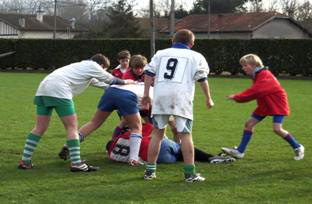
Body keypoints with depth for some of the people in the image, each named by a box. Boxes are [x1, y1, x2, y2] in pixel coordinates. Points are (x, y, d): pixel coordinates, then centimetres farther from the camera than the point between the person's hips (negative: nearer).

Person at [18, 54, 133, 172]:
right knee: (72, 127, -3)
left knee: (40, 127, 10)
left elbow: (96, 81, 49)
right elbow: (111, 80, 20)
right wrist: (125, 82, 38)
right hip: (59, 91, -9)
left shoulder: (83, 65, 34)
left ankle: (25, 161, 8)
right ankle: (76, 163, -7)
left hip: (43, 88, 9)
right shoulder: (93, 66, 10)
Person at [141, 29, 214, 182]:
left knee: (157, 133, 11)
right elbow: (202, 79, 8)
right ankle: (190, 173, -2)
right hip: (181, 97, -2)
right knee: (185, 134, 0)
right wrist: (208, 98, 16)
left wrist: (146, 94, 14)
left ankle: (150, 171, 13)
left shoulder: (161, 53, 22)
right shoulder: (196, 56, 16)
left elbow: (149, 73, 13)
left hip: (160, 95, 3)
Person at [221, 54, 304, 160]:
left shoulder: (264, 75, -22)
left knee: (277, 128, -18)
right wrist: (237, 97, -5)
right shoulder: (257, 75, 10)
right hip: (265, 105, 10)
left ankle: (298, 148, 3)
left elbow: (255, 91, -32)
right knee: (249, 123, 2)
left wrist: (237, 97, -29)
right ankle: (240, 152, 4)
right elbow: (254, 92, 8)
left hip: (277, 104, -9)